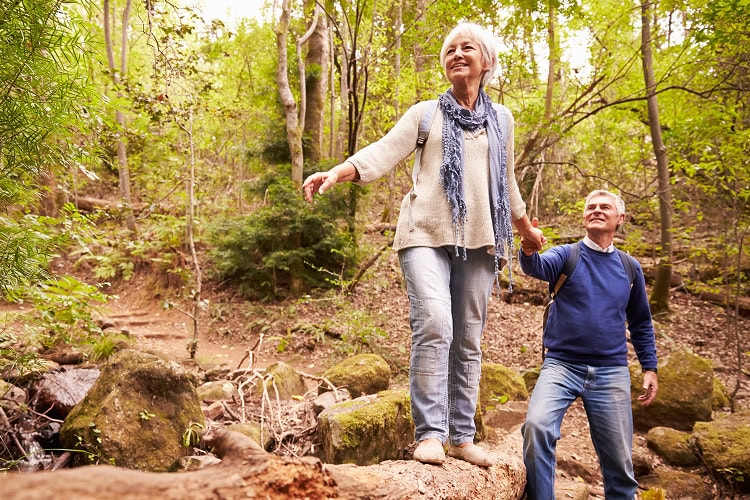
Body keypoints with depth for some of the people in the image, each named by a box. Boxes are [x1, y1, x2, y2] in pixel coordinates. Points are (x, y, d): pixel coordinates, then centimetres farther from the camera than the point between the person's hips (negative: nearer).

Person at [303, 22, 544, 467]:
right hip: (428, 234, -3)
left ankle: (462, 435, 13)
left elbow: (507, 182, 28)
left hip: (479, 240, 3)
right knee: (434, 325, -20)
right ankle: (430, 433, -10)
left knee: (468, 339, 3)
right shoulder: (426, 113, 10)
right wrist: (335, 173, -21)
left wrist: (526, 229, 36)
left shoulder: (501, 119, 18)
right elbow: (384, 152, -4)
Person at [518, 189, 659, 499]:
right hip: (561, 365, -2)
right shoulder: (566, 256, 1)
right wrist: (528, 250, -45)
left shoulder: (630, 267, 10)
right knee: (536, 425, -26)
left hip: (611, 372, 3)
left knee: (619, 462, 6)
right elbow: (538, 267, -23)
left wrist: (650, 367, 12)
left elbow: (641, 322, 19)